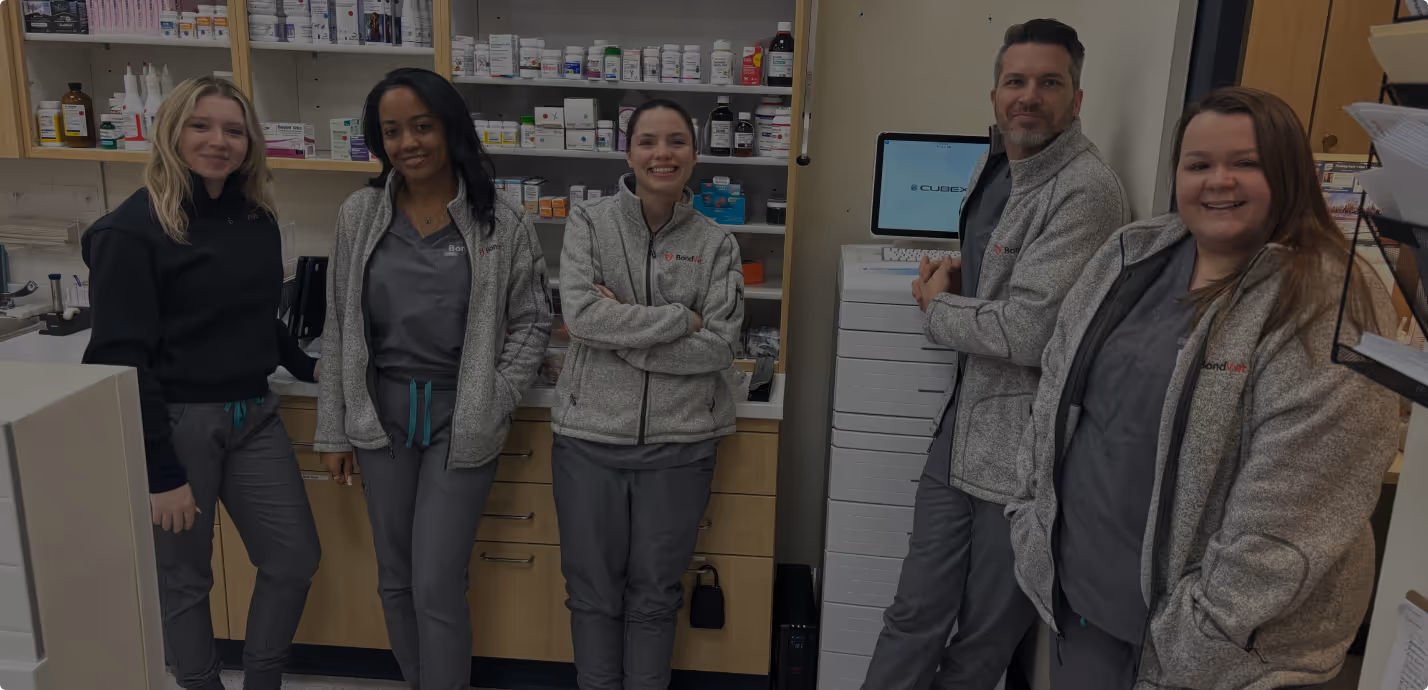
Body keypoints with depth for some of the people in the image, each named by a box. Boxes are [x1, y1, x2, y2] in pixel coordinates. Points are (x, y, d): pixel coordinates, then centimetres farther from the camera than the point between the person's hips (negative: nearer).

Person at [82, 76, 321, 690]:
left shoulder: (257, 219, 5)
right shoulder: (133, 229, -13)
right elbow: (122, 358, -16)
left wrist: (308, 367, 16)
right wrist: (160, 472, -17)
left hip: (253, 416, 6)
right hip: (174, 424, -6)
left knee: (296, 561, 10)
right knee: (183, 580, 10)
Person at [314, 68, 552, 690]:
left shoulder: (502, 223, -6)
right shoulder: (360, 215, 1)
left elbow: (531, 323, 1)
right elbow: (340, 330, 6)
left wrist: (494, 405, -9)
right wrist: (334, 430, 6)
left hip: (460, 421, -3)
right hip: (382, 415, 3)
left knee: (437, 589, -2)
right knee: (395, 581, 15)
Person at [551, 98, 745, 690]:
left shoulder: (716, 244, 0)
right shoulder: (590, 224, -2)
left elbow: (719, 347, -10)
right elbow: (580, 313, -17)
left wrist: (621, 329, -15)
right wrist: (682, 319, -15)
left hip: (680, 442, 0)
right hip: (590, 435, 0)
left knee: (655, 592, 15)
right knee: (592, 589, 15)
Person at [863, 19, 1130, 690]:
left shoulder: (1087, 191, -19)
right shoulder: (993, 168, 10)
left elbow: (1028, 333, -24)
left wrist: (938, 308, -8)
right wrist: (958, 276, 6)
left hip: (1021, 451, -7)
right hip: (962, 427, 7)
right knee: (915, 616, 15)